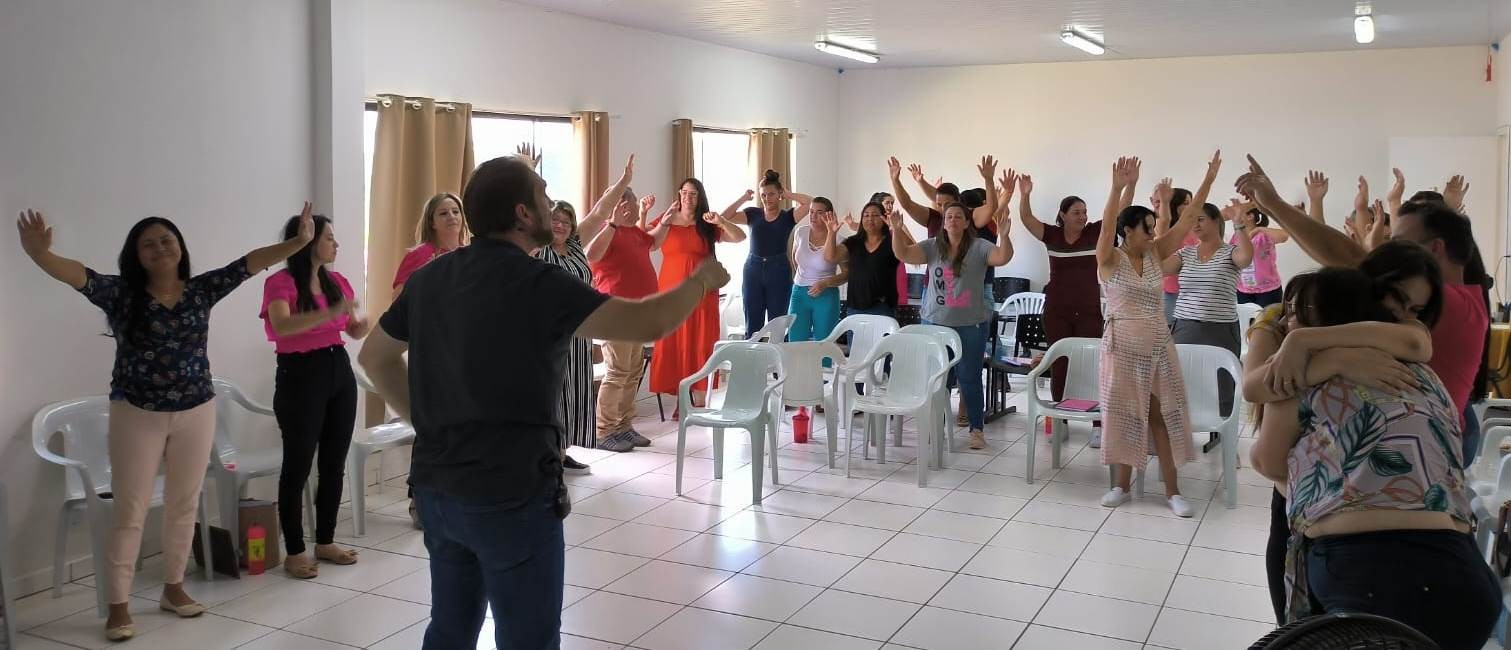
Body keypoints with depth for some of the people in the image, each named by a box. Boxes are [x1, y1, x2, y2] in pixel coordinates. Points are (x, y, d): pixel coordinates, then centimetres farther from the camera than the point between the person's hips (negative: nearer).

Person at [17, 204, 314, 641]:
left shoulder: (201, 290, 0)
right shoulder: (121, 293, -7)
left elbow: (251, 262, -6)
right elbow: (78, 275, -24)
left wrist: (298, 242, -15)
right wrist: (39, 253, -44)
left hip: (195, 413, 3)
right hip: (137, 415, -3)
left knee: (184, 506, 14)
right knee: (130, 511, 4)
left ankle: (174, 588, 30)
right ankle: (118, 605, 13)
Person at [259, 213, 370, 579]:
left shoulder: (337, 282, 9)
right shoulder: (280, 282, -10)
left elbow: (354, 330, 16)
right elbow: (282, 327, -28)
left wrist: (364, 325, -7)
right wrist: (331, 313, -37)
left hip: (340, 371, 7)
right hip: (301, 375, -6)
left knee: (334, 463, 10)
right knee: (298, 466, 0)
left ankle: (325, 542, 23)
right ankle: (294, 552, 9)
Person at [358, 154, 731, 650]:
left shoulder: (431, 277, 5)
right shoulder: (539, 284, -18)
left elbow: (374, 356, 17)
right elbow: (649, 323, -19)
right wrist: (700, 281, 0)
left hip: (437, 487, 8)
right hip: (512, 495, -7)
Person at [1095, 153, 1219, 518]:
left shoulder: (1155, 255, 6)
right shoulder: (1110, 259, -7)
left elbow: (1187, 220, 3)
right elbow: (1107, 225, -25)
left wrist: (1209, 179, -2)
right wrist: (1119, 188, -39)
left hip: (1159, 347, 4)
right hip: (1122, 348, -4)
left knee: (1164, 415, 6)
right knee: (1124, 416, 5)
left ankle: (1172, 491, 12)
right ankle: (1122, 485, 19)